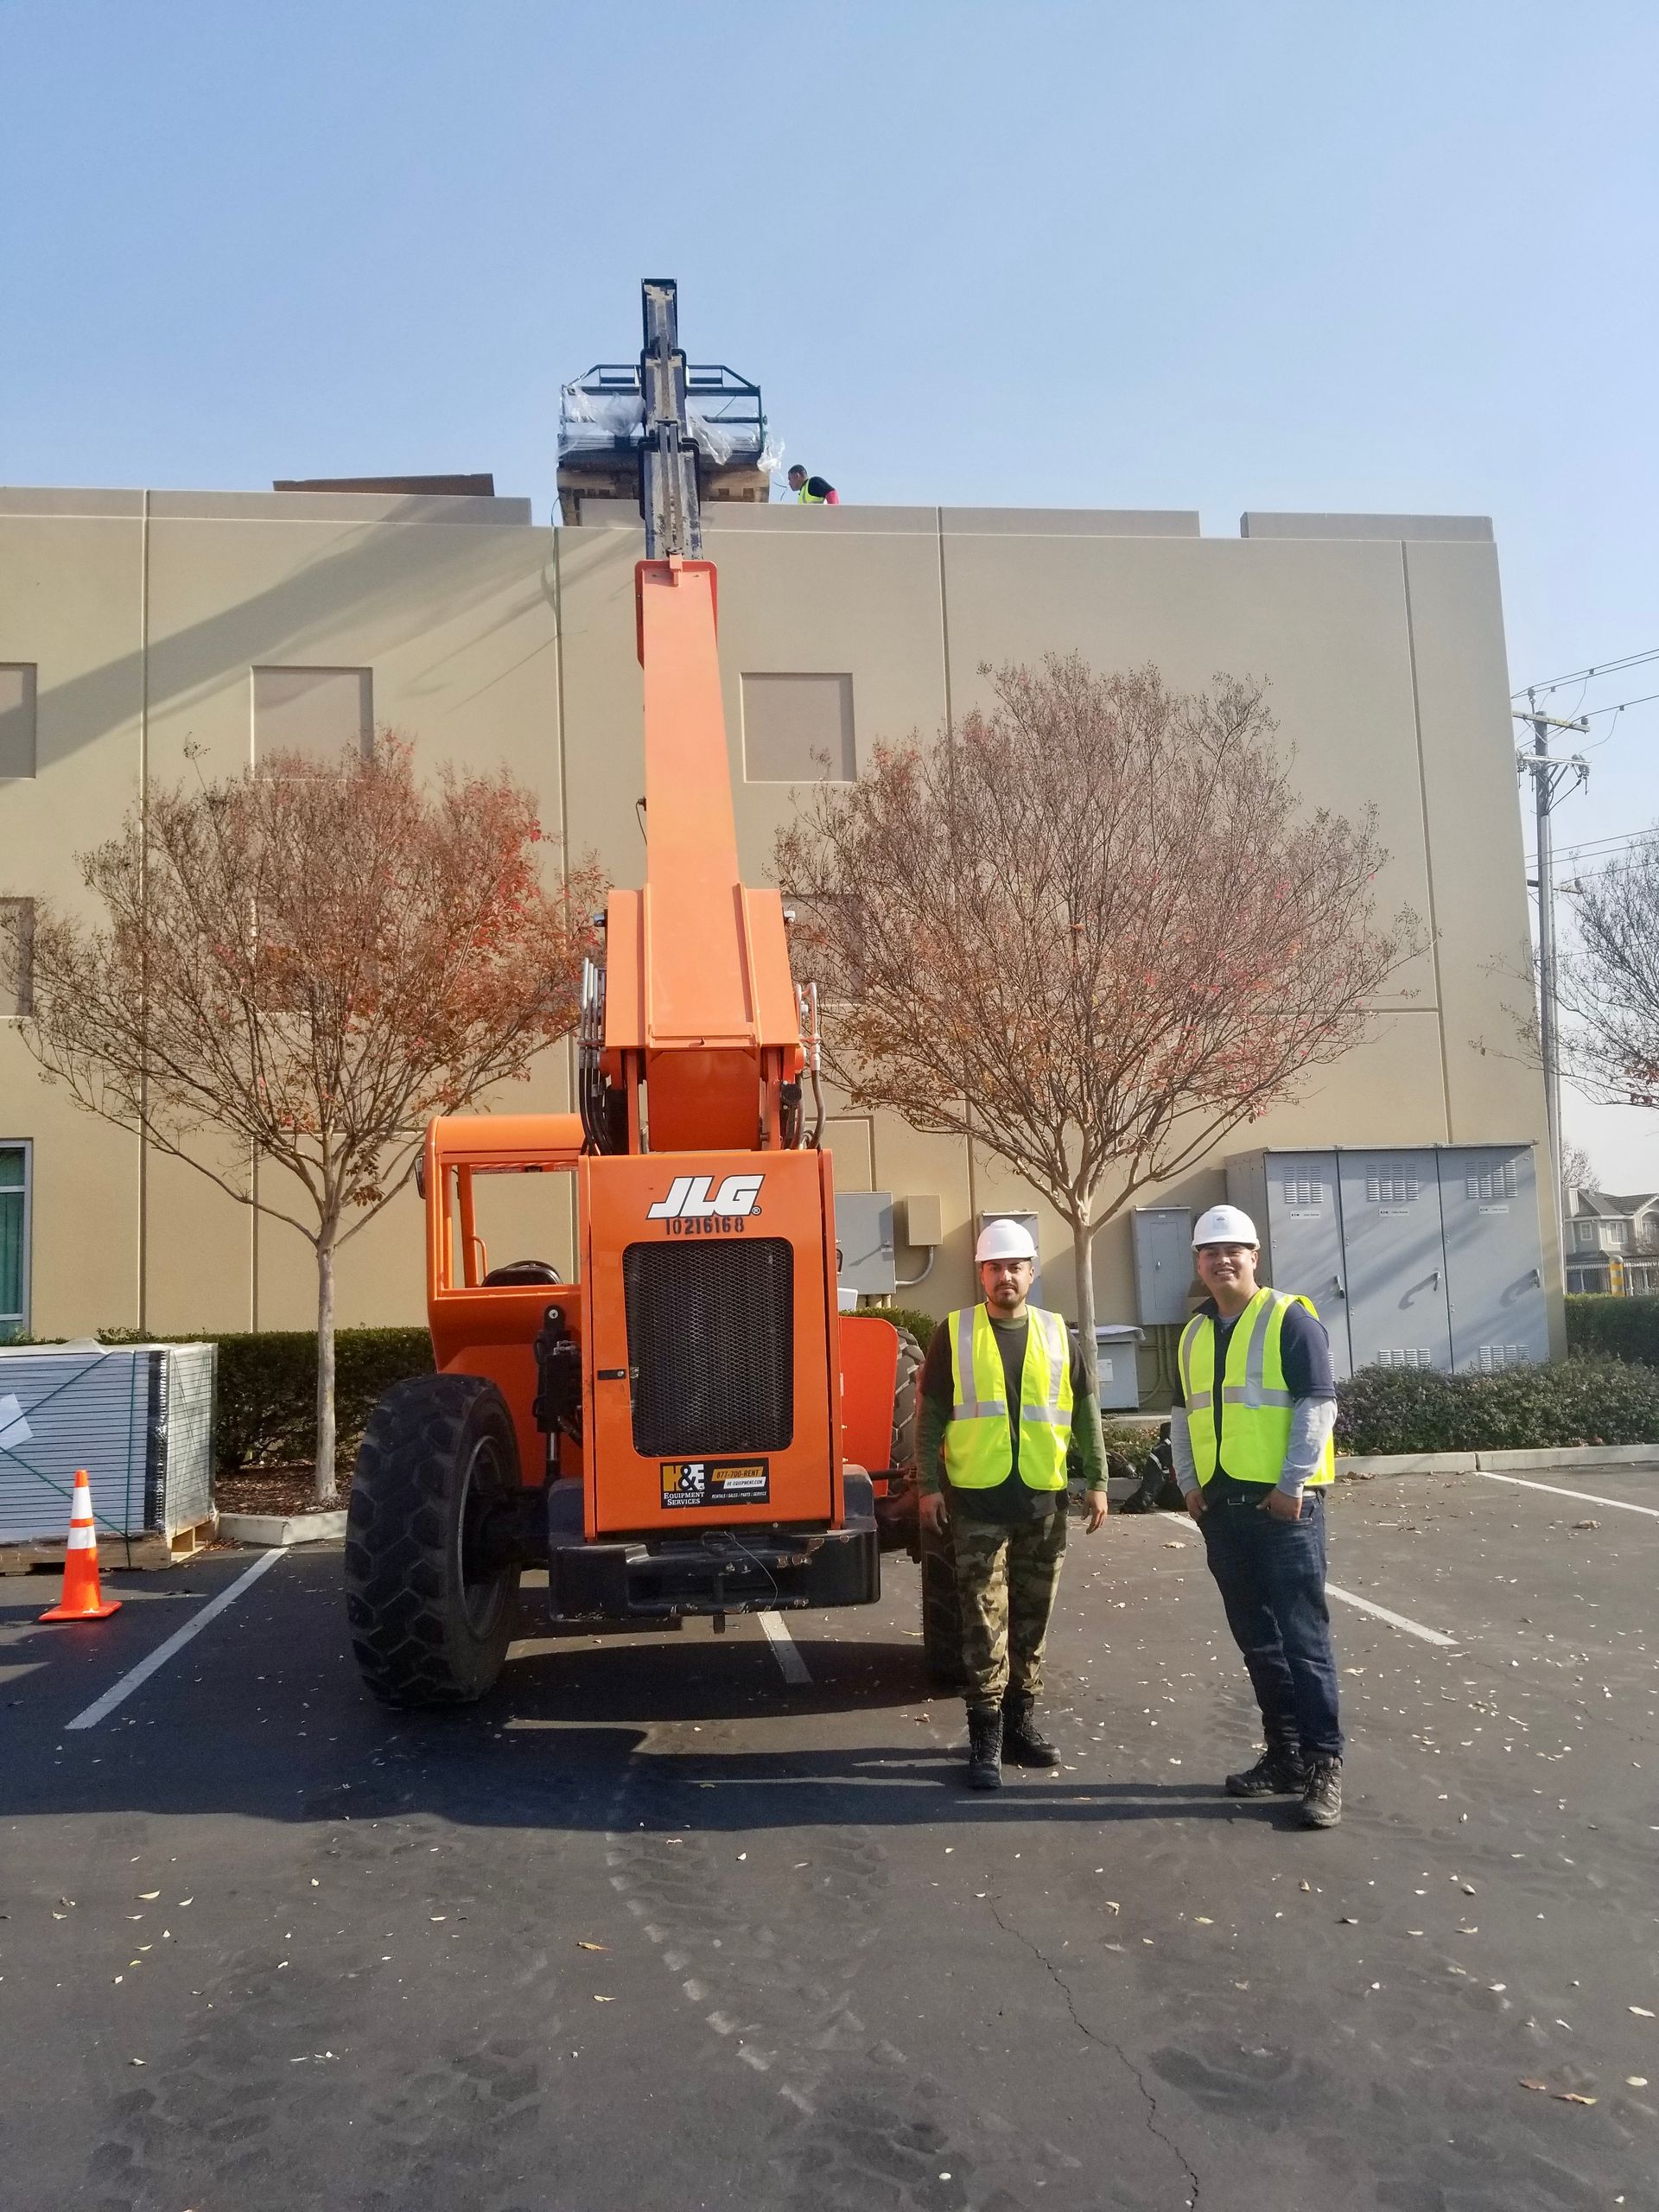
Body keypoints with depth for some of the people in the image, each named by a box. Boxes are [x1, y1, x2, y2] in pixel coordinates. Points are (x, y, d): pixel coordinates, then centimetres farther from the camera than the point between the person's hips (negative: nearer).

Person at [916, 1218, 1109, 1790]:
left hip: (1044, 1501, 3)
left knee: (1031, 1620, 11)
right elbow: (930, 1414, 1)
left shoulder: (1056, 1333, 7)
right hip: (978, 1502, -3)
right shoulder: (954, 1333, 1)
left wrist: (1097, 1480, 6)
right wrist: (929, 1484, -5)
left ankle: (1020, 1721, 23)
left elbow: (1085, 1411, 11)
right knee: (986, 1623, -2)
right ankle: (987, 1738, 4)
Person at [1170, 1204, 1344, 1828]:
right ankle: (1285, 1755, 22)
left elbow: (1318, 1405, -11)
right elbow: (1185, 1414, 19)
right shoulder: (1194, 1334, 14)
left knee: (1302, 1636, -5)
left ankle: (1323, 1766, 3)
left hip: (1282, 1503, -7)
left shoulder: (1289, 1319, -6)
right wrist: (1190, 1483, 8)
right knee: (1255, 1637, 12)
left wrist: (1292, 1486, -15)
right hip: (1222, 1504, 7)